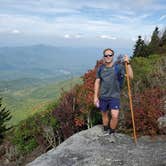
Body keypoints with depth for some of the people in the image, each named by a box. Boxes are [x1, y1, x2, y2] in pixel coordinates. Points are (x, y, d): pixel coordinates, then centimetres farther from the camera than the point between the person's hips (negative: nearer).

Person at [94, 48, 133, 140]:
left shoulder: (119, 67, -8)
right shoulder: (100, 68, 0)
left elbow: (130, 76, -18)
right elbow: (97, 82, 6)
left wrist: (128, 63, -29)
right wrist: (95, 96, 3)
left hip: (114, 96, -3)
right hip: (103, 97, 3)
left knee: (114, 116, -15)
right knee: (104, 115, 17)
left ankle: (111, 133, 11)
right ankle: (105, 131, 40)